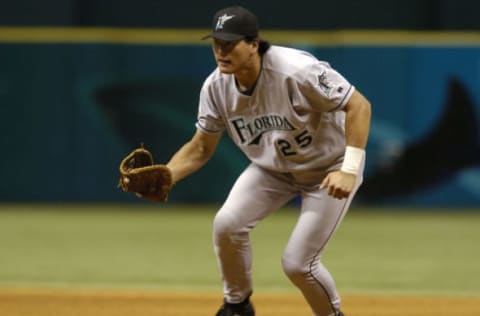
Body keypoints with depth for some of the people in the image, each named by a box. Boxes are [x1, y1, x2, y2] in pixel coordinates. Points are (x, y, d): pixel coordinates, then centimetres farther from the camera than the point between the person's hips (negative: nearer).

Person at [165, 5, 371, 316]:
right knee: (227, 223, -17)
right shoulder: (216, 87, -15)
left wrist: (349, 170, -37)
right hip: (273, 169, 5)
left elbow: (359, 105, -30)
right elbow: (201, 148, -3)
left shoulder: (296, 70, -34)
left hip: (328, 168, -5)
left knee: (297, 263, -12)